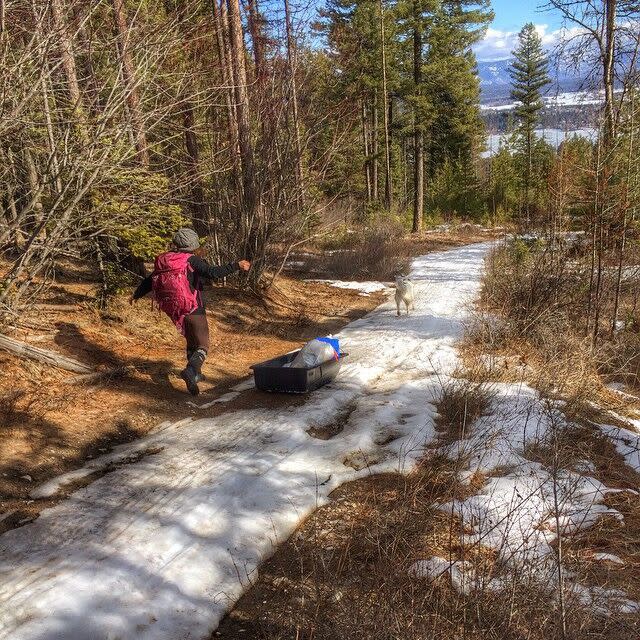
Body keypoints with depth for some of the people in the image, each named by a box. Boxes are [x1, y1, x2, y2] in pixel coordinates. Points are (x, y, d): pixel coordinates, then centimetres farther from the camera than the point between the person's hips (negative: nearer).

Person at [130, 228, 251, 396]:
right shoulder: (191, 260, -12)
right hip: (194, 311, -7)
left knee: (191, 343, 26)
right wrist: (237, 266, -22)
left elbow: (149, 281, 18)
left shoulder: (163, 262, 8)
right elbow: (213, 273, -26)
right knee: (202, 346, -3)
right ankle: (190, 370, -29)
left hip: (175, 311, 7)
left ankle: (195, 374, 38)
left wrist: (136, 295, 34)